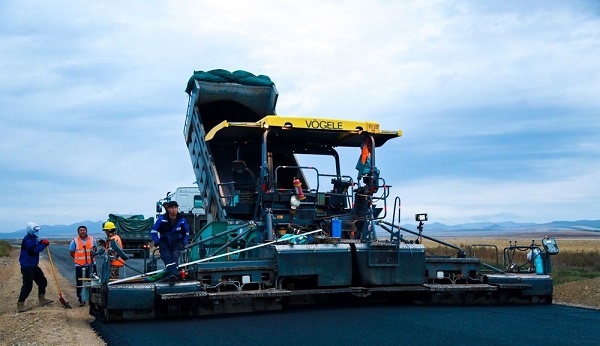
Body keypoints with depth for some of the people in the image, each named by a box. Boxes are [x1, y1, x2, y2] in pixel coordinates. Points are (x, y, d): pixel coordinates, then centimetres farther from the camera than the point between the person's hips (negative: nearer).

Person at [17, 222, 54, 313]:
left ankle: (42, 300, 26)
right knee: (27, 285, -12)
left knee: (42, 281, 16)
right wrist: (43, 244, -17)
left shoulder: (33, 238, 13)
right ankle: (20, 305, -8)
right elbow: (35, 250, -27)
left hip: (33, 265, 10)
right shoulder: (27, 239, -19)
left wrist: (42, 242, -1)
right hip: (27, 266, -10)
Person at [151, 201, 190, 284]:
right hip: (164, 242, -1)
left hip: (177, 242, 1)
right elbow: (153, 231, 4)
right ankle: (172, 274, -48)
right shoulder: (162, 218, -2)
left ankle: (173, 275, -42)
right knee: (167, 257, -28)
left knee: (175, 256, -26)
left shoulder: (182, 219, 5)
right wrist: (157, 242, -4)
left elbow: (186, 232, 21)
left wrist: (184, 243, 10)